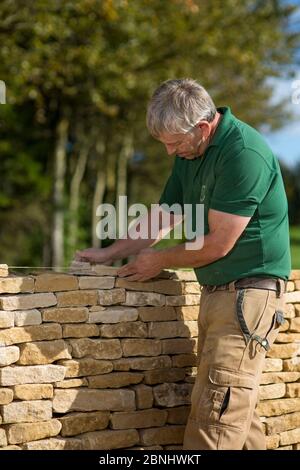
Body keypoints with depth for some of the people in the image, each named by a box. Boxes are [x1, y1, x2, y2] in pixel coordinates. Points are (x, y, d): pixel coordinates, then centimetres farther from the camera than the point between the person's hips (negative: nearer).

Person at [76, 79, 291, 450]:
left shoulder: (244, 154, -20)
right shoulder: (190, 153, 11)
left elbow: (218, 244, -19)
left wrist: (160, 261, -3)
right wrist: (111, 253, 17)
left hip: (248, 291, -9)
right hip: (215, 291, 10)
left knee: (216, 412, -13)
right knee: (235, 410, 11)